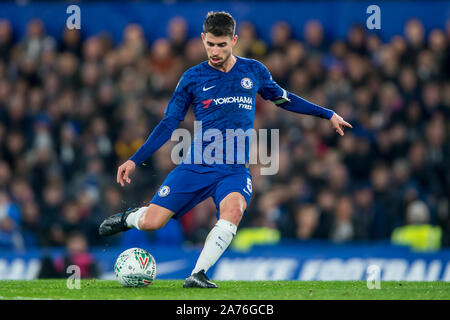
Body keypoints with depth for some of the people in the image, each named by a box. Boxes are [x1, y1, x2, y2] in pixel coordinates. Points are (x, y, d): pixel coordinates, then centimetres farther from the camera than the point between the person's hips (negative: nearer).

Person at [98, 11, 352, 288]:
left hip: (236, 169, 0)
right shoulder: (193, 78, 5)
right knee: (151, 222, -11)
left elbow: (282, 98, 26)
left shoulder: (253, 71, 9)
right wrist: (134, 161, 2)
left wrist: (327, 114, 27)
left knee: (233, 210, -34)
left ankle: (198, 275, -31)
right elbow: (168, 124, 8)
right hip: (196, 166, 0)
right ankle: (130, 217, 26)